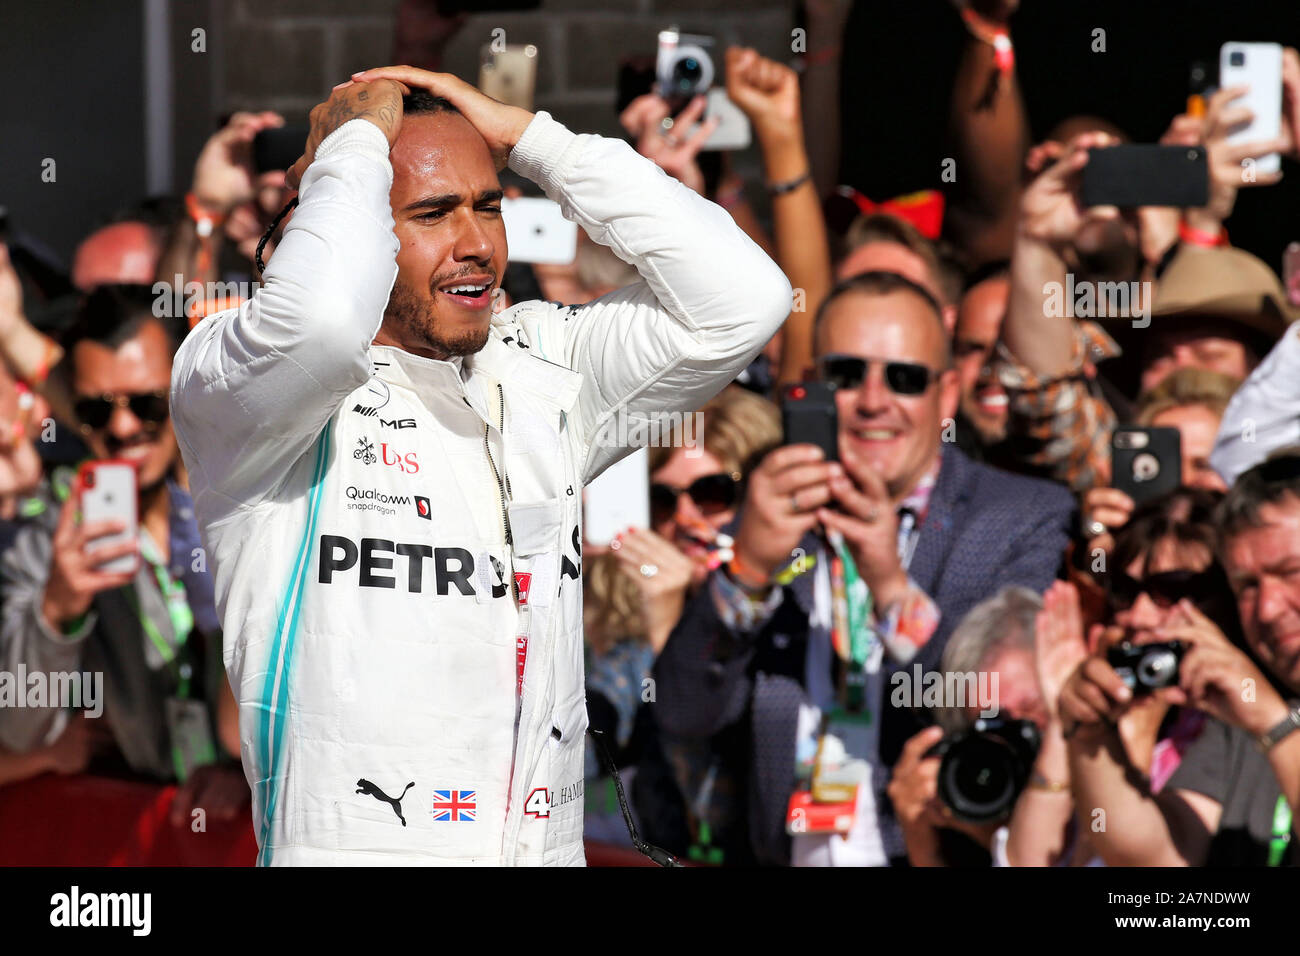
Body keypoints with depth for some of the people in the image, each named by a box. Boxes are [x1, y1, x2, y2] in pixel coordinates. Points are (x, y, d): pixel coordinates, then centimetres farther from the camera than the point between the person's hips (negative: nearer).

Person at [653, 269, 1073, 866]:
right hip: (794, 859, 2)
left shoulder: (1027, 519, 2)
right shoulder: (774, 516, 9)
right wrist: (748, 568, -17)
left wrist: (894, 591, -26)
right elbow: (685, 714, -2)